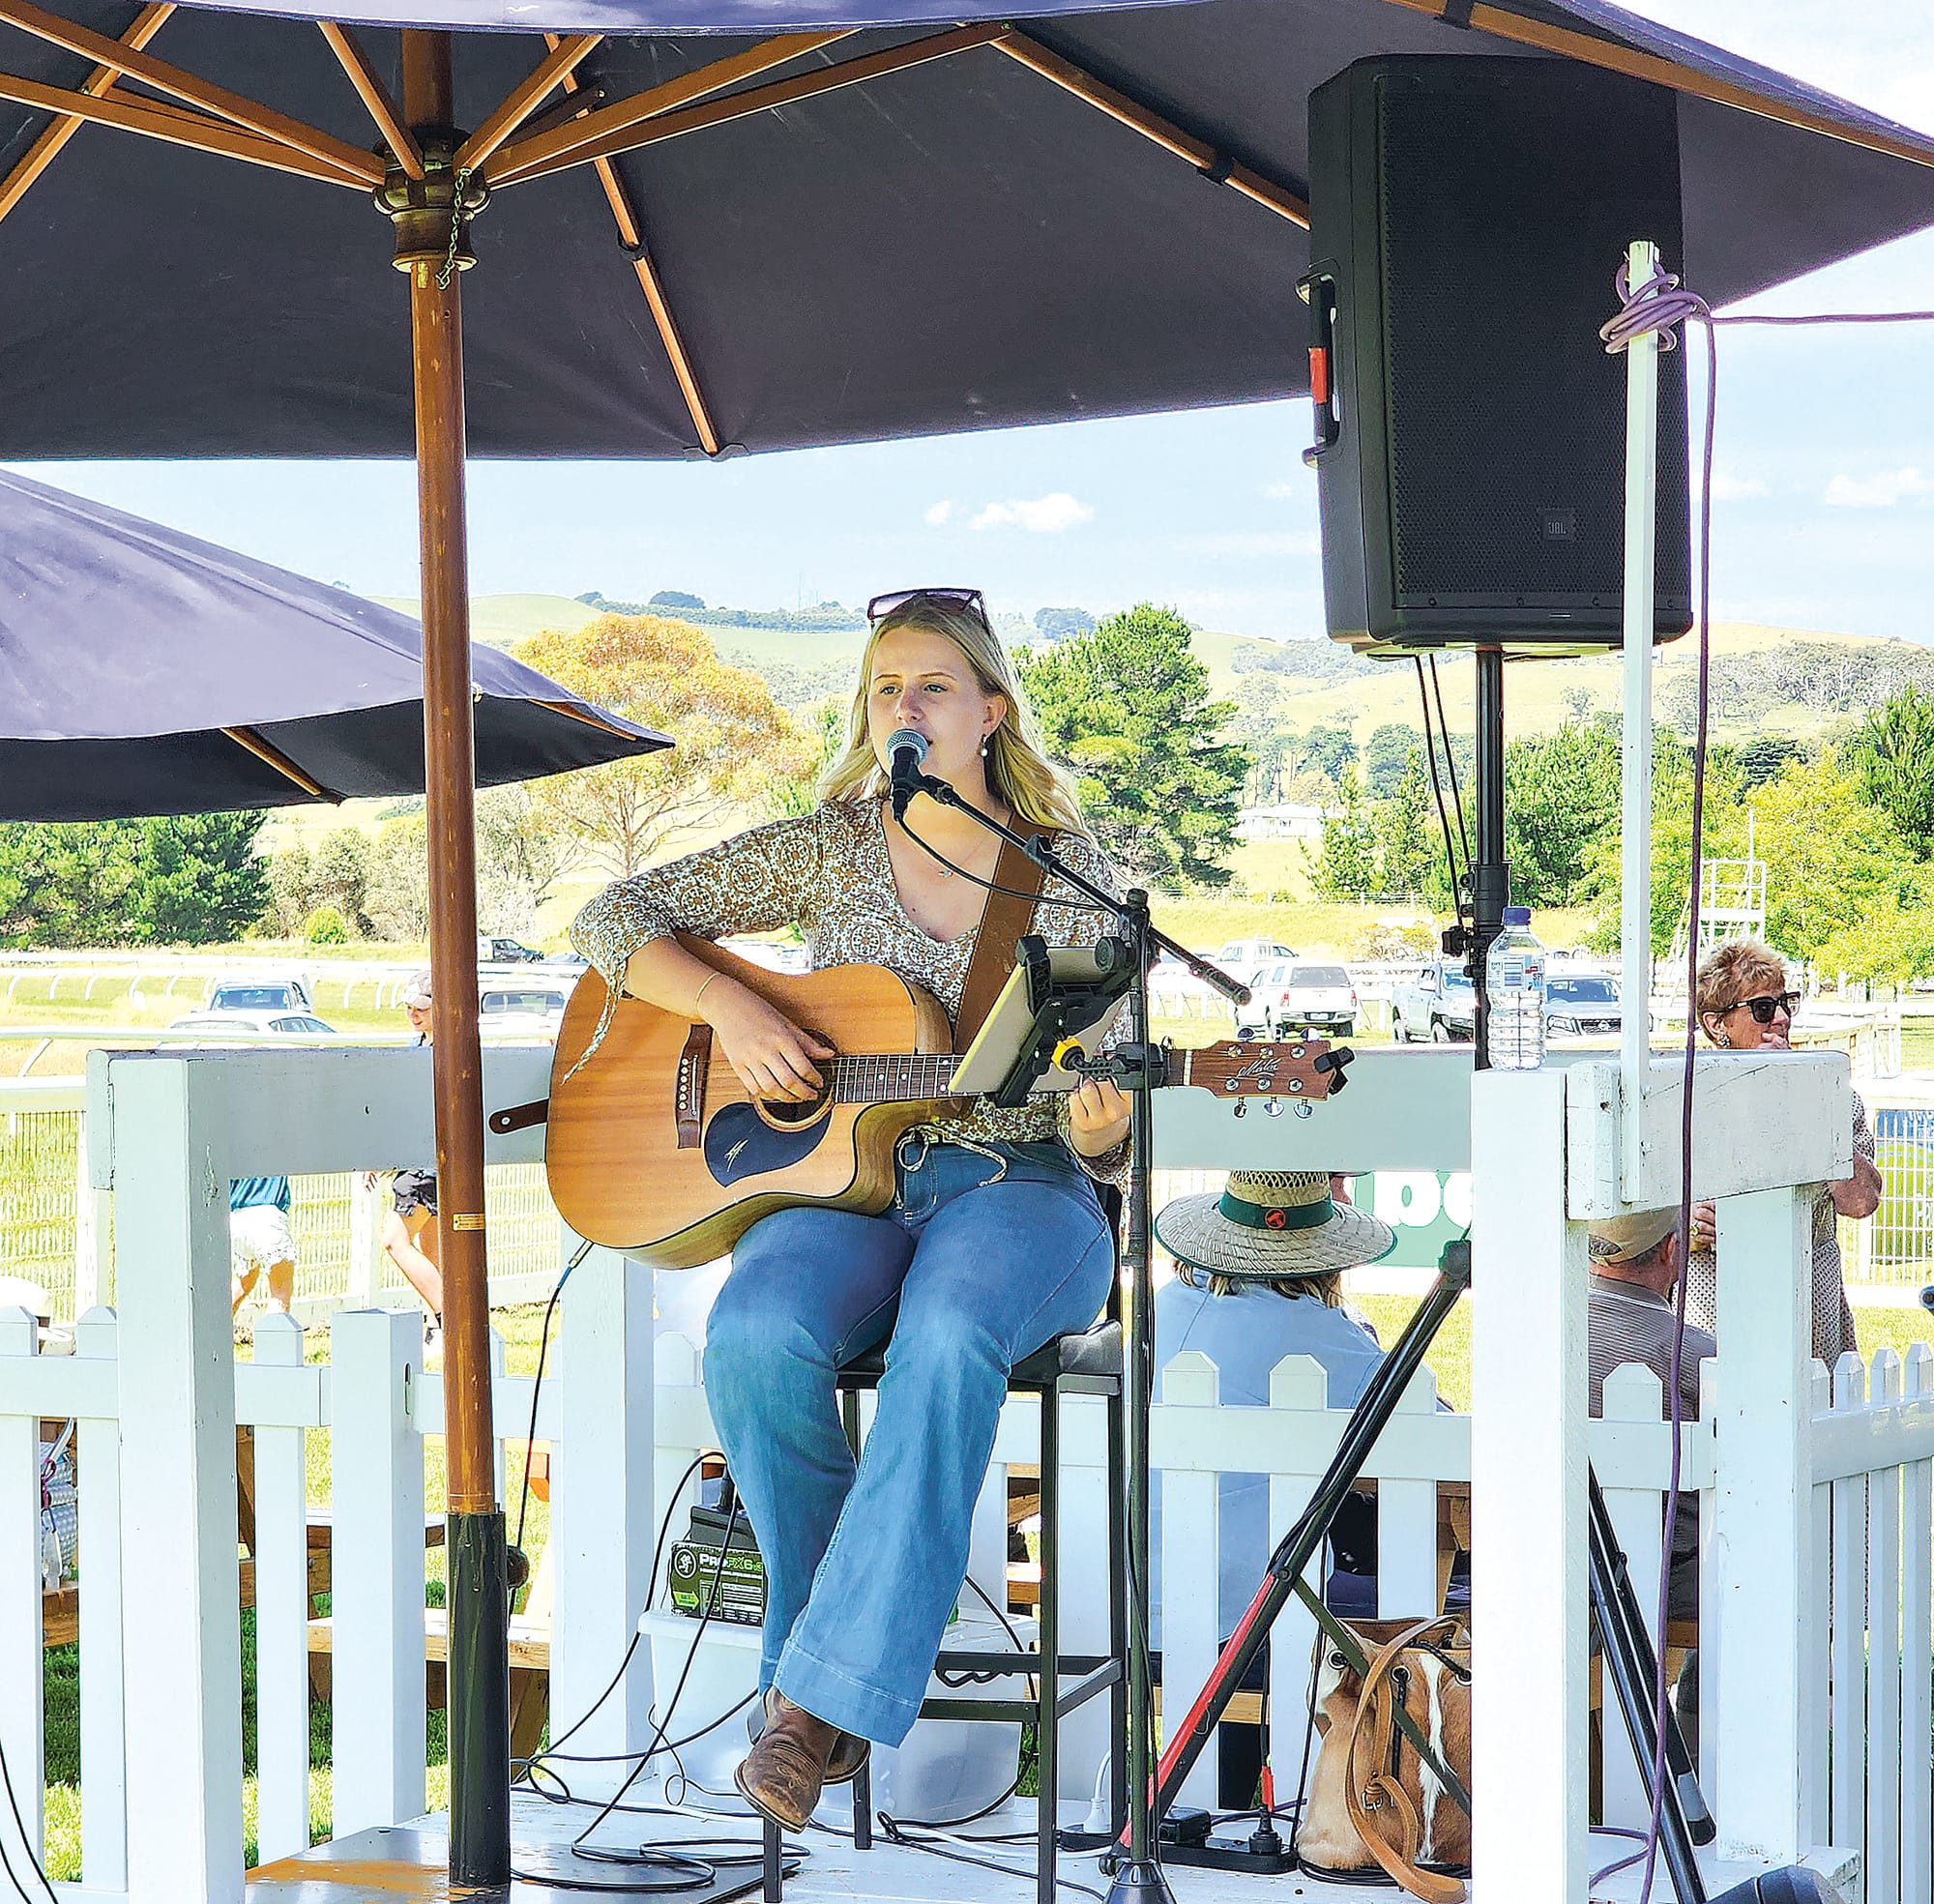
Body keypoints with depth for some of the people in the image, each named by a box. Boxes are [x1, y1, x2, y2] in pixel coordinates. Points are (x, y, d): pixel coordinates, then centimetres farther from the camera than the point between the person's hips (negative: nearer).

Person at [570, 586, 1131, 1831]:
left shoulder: (1073, 876, 6)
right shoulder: (827, 850, 9)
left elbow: (1101, 1133, 7)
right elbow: (615, 919, 9)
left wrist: (1100, 1133, -18)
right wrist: (727, 1006, -9)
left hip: (1016, 1185, -2)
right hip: (844, 1178, 2)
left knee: (949, 1335, -38)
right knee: (759, 1335, -33)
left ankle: (828, 1694, -35)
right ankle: (836, 1655, -14)